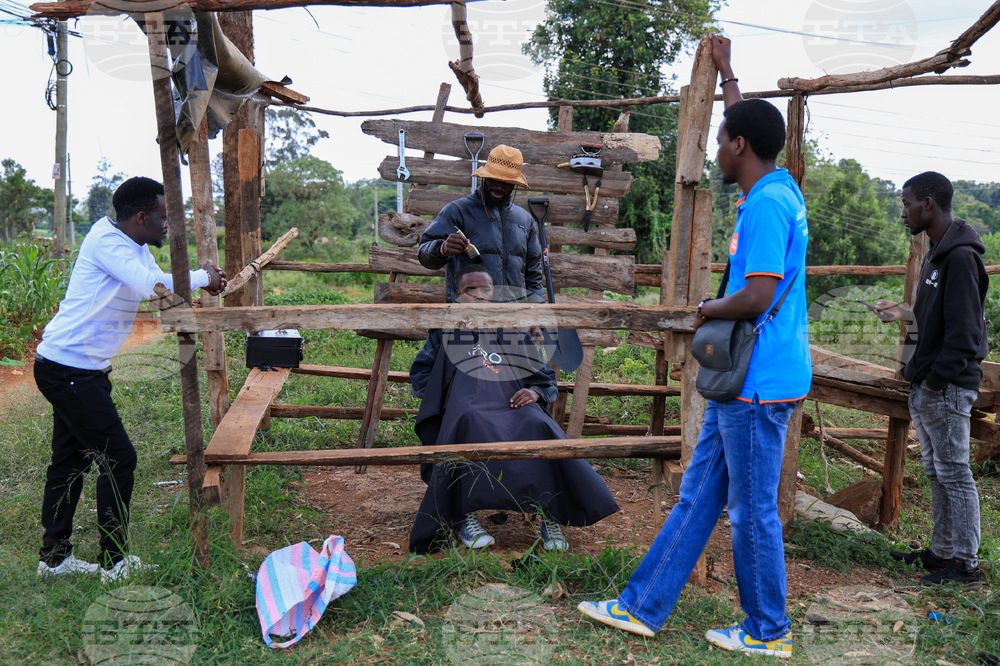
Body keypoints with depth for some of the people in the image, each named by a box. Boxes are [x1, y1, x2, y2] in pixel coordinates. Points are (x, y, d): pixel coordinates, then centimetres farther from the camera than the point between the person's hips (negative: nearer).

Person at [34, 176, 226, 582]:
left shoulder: (135, 247, 12)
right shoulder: (105, 240, -18)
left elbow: (160, 284, 18)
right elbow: (152, 284, -32)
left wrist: (204, 281, 1)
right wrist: (203, 277, -18)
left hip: (77, 370, 10)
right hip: (68, 369, -10)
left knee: (70, 461, 16)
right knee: (117, 458, -5)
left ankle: (54, 557, 28)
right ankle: (114, 562, 6)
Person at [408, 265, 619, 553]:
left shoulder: (514, 331, 26)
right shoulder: (447, 330, 24)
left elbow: (546, 376, 24)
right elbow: (420, 372, 27)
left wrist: (536, 392, -1)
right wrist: (447, 393, 7)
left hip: (513, 405, 1)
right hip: (468, 406, -1)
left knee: (539, 427, -34)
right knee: (466, 423, -40)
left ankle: (550, 517, -27)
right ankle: (465, 517, -34)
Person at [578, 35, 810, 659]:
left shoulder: (767, 203, -17)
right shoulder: (779, 189, 12)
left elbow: (757, 297, -26)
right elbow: (748, 124, 31)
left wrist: (707, 310, -8)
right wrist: (726, 71, 40)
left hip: (759, 384, -10)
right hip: (741, 380, 10)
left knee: (753, 511, 4)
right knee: (697, 497, 12)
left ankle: (768, 631, 22)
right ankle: (642, 607, 22)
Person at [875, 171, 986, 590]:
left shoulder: (960, 256, -17)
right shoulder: (936, 253, 15)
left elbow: (963, 328, -21)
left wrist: (940, 379, -20)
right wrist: (904, 315, 16)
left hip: (947, 387, -10)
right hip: (926, 387, 10)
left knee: (954, 473, -2)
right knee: (936, 473, 16)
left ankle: (965, 564, 8)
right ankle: (942, 551, 27)